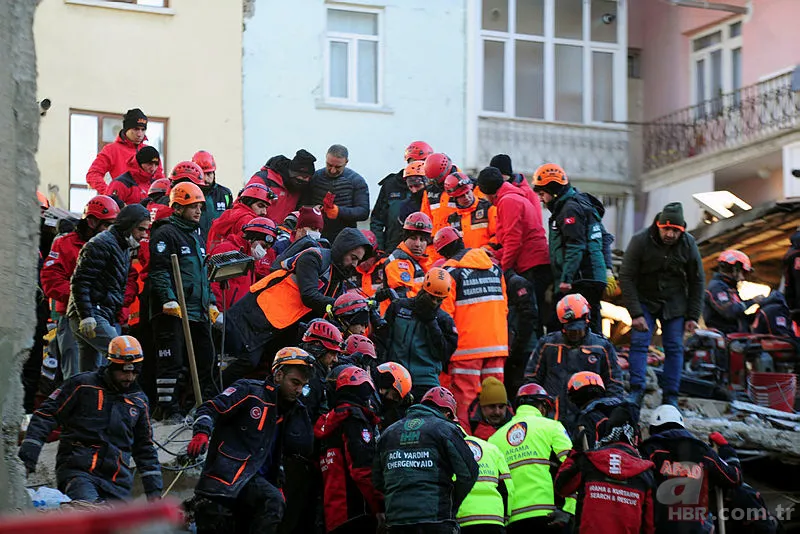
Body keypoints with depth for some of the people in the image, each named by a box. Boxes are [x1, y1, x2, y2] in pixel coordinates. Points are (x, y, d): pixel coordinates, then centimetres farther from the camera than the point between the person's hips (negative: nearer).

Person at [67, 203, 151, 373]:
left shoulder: (124, 249, 22)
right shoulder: (101, 244, -10)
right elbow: (80, 282, -17)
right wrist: (86, 316, -23)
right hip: (91, 317, -10)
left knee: (89, 371, 9)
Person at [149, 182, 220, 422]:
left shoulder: (196, 236, 22)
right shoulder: (165, 234, -7)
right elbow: (158, 271, -14)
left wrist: (211, 303, 21)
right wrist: (169, 300, -23)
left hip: (199, 312, 9)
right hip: (173, 311, -9)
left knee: (206, 359, 9)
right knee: (172, 360, -7)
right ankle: (169, 408, -3)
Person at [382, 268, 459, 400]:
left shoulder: (443, 319, 9)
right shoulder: (398, 307, 10)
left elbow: (444, 354, -2)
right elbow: (382, 339, 13)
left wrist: (431, 323, -6)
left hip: (425, 383, -1)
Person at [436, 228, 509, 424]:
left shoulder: (450, 270, -6)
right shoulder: (494, 268, 13)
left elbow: (445, 313, -7)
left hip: (467, 347, -6)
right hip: (497, 343, 6)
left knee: (464, 395, -3)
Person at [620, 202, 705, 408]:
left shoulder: (688, 244, -10)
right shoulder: (640, 241, -18)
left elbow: (697, 282, 1)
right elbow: (626, 278, -14)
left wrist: (692, 316, -3)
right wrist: (635, 313, -20)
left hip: (674, 303, 2)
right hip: (644, 300, -2)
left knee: (674, 348, -3)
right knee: (639, 342, -15)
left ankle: (670, 397, 0)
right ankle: (636, 392, -16)